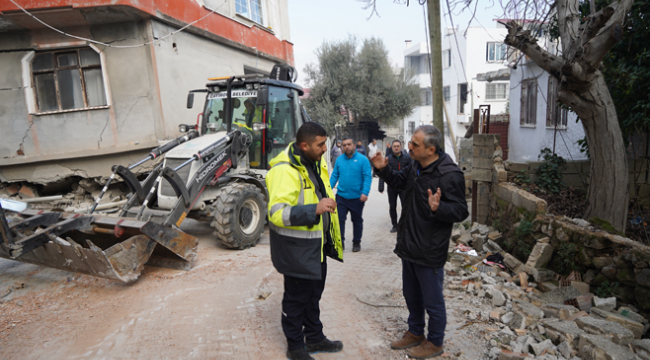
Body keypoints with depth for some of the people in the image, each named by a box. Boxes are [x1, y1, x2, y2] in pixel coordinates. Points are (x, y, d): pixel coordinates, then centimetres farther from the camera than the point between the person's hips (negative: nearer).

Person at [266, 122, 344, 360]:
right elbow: (277, 213, -33)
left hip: (317, 244, 9)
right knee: (297, 297, 10)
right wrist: (315, 209, -41)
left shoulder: (316, 162, 4)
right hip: (296, 248, -8)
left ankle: (315, 338, 44)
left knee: (314, 293, 24)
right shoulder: (285, 170, -25)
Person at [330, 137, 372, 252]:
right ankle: (340, 242, 14)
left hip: (357, 197, -2)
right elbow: (334, 176, 6)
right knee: (339, 219, 1)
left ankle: (356, 243, 28)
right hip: (341, 196, 2)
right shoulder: (339, 160, 4)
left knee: (357, 221, 13)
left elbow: (367, 177, -11)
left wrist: (365, 192, -22)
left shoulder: (362, 159, -7)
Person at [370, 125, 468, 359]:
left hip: (429, 252, -8)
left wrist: (438, 208, -42)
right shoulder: (415, 166, 2)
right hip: (409, 246, 9)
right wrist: (384, 169, 3)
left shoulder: (449, 174, -23)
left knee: (432, 300, 12)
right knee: (411, 295, 24)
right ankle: (415, 333, 45)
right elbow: (399, 181, 21)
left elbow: (461, 212, -22)